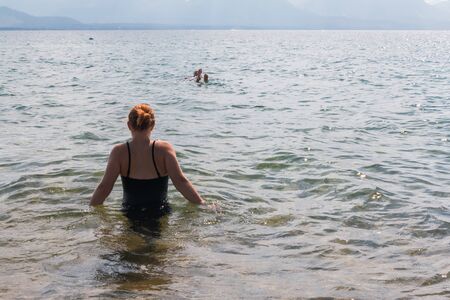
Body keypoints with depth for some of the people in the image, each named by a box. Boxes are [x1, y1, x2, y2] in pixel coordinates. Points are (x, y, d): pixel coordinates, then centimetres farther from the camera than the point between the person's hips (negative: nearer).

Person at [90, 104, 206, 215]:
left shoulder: (119, 152, -6)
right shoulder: (164, 149, -6)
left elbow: (104, 187, -6)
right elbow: (180, 181, -12)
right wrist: (202, 204, -5)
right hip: (160, 213, 0)